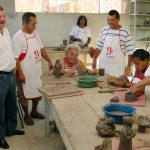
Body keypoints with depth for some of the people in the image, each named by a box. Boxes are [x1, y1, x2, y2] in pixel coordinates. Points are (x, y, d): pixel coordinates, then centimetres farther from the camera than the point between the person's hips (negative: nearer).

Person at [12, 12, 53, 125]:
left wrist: (49, 61, 10)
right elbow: (15, 57, -18)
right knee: (25, 94, 8)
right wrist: (20, 73, -18)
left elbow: (41, 48, 16)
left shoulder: (35, 34, 5)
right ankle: (27, 115, 25)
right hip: (25, 72, -7)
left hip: (36, 70, 7)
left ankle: (34, 111, 36)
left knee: (38, 92, 17)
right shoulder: (18, 37, -17)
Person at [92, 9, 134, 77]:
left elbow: (130, 51, -5)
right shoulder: (104, 30, 5)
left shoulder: (125, 33, -6)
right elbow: (99, 47, 13)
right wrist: (94, 60, 11)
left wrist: (128, 66, -7)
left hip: (117, 67, -3)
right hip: (103, 65, 3)